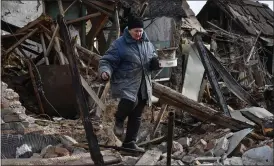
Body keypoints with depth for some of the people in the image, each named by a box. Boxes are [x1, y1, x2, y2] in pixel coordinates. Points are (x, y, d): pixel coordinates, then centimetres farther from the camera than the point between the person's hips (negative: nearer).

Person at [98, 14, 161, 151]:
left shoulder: (147, 43, 11)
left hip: (142, 85, 6)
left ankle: (129, 142, 23)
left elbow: (153, 59, 25)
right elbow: (107, 61, -9)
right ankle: (119, 119, 0)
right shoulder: (119, 44, -9)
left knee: (136, 115, 9)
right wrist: (105, 72, -30)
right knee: (130, 101, -33)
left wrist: (155, 62, 1)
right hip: (125, 83, -6)